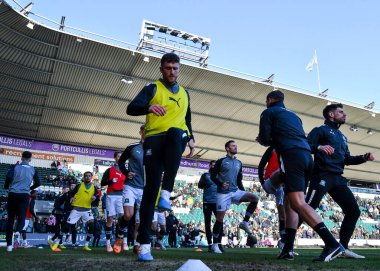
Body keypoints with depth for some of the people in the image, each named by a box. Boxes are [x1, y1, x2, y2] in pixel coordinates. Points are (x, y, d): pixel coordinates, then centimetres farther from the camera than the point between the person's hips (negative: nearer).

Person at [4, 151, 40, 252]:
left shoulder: (15, 167, 2)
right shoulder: (33, 170, 7)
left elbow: (9, 177, -14)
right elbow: (38, 183, 6)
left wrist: (6, 186, 6)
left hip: (13, 194, 0)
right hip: (24, 195, 0)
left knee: (10, 219, 10)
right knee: (21, 217, 5)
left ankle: (9, 244, 10)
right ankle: (18, 231, -29)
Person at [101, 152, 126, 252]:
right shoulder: (109, 170, 10)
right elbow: (102, 183, 5)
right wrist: (111, 181, -13)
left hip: (121, 196, 1)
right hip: (111, 196, -1)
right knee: (110, 219, 1)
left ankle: (124, 241, -10)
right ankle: (108, 243, 8)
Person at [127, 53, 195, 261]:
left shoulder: (184, 93, 23)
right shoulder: (153, 88, 8)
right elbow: (131, 108, -7)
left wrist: (190, 138, 15)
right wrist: (149, 106, -29)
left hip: (177, 140, 2)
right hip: (155, 139, -2)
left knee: (176, 132, -36)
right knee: (151, 188, -9)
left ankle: (166, 193, -35)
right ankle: (144, 244, -2)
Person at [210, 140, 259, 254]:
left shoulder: (239, 163, 14)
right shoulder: (221, 161, -2)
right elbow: (213, 176, -2)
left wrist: (244, 192, 10)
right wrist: (221, 184, -19)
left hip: (235, 191, 5)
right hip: (223, 193, -5)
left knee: (255, 198, -15)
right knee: (220, 218, -3)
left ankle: (245, 222, -5)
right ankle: (215, 244, 10)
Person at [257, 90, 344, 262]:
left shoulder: (268, 112, 11)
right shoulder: (293, 115, 32)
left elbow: (264, 139, 0)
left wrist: (265, 140, 24)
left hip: (291, 156, -8)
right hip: (307, 156, 8)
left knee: (298, 203, -15)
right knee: (290, 203, 10)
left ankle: (332, 244, -25)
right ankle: (288, 249, 5)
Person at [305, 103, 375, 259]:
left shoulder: (342, 137, 28)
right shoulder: (321, 130, 4)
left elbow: (347, 159, 27)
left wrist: (363, 158, 11)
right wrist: (319, 147, -29)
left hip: (338, 179, 8)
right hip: (322, 176, -8)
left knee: (354, 211, 4)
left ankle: (343, 248, 11)